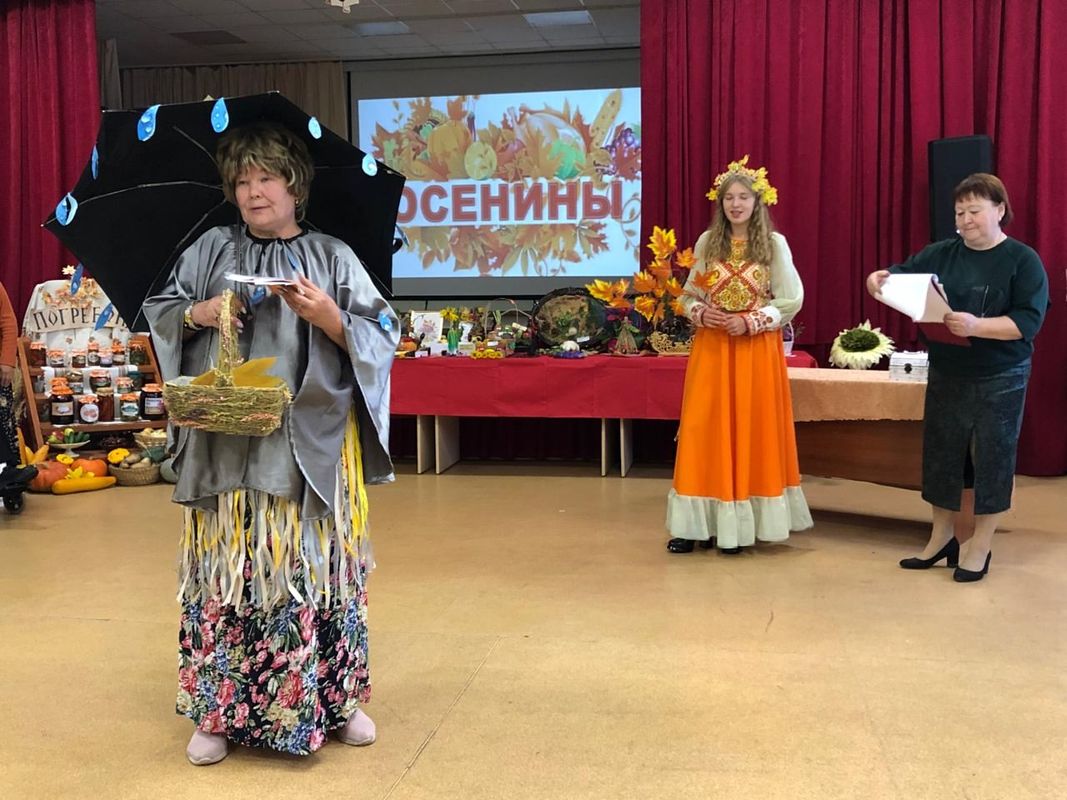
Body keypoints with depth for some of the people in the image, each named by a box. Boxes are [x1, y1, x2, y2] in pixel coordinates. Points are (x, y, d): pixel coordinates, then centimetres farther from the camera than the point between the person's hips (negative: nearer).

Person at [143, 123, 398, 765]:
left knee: (315, 566, 3)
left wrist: (327, 315, -16)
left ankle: (336, 699, 19)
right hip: (227, 443, 1)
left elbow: (382, 337, 0)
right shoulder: (212, 250, 9)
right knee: (227, 570, 2)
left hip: (312, 444, -1)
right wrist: (197, 315, -5)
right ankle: (221, 710, 16)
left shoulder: (333, 256, 4)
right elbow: (158, 311, 14)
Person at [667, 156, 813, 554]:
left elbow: (791, 300, -2)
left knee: (752, 430, 0)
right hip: (711, 349, 2)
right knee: (705, 431, 0)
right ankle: (700, 523, 7)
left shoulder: (774, 244, -1)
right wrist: (701, 313, -11)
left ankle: (740, 525, 8)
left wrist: (751, 321, -14)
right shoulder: (707, 242, 6)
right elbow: (689, 295, 10)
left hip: (757, 350, -2)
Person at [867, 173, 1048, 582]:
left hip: (1000, 382, -4)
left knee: (991, 460, 5)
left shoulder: (1023, 261, -7)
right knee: (940, 455, 11)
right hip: (946, 376, 4)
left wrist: (976, 325, -31)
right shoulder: (941, 254, 5)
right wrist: (879, 278, -21)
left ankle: (980, 546, 18)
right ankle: (941, 537, 27)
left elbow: (1028, 321, -16)